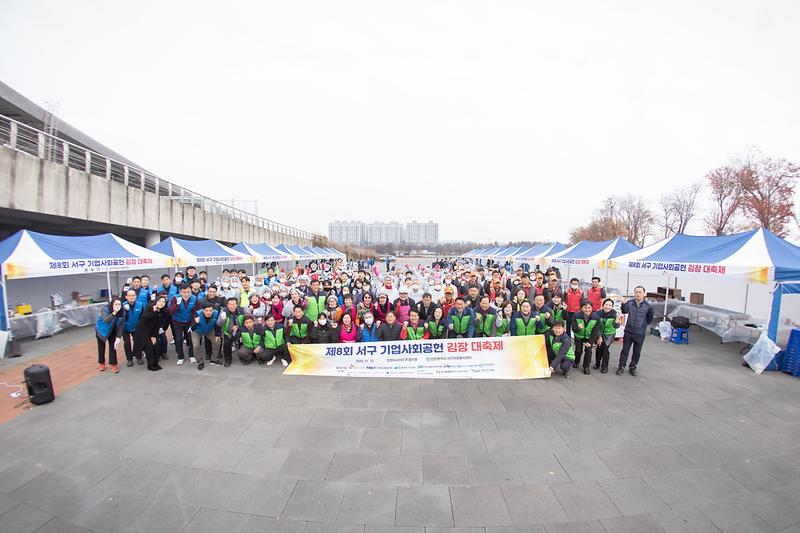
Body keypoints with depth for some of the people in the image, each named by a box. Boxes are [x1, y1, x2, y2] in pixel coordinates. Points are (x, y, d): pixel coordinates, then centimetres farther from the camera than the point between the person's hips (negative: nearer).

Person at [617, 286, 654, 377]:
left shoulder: (648, 306, -9)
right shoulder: (630, 303, -5)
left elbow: (649, 319, 5)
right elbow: (624, 311, -17)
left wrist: (642, 325, 12)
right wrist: (623, 304, -34)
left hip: (640, 334, -1)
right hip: (628, 332, 1)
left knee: (637, 352, 12)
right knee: (625, 350, 9)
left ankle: (633, 367, 29)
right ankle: (621, 367, 20)